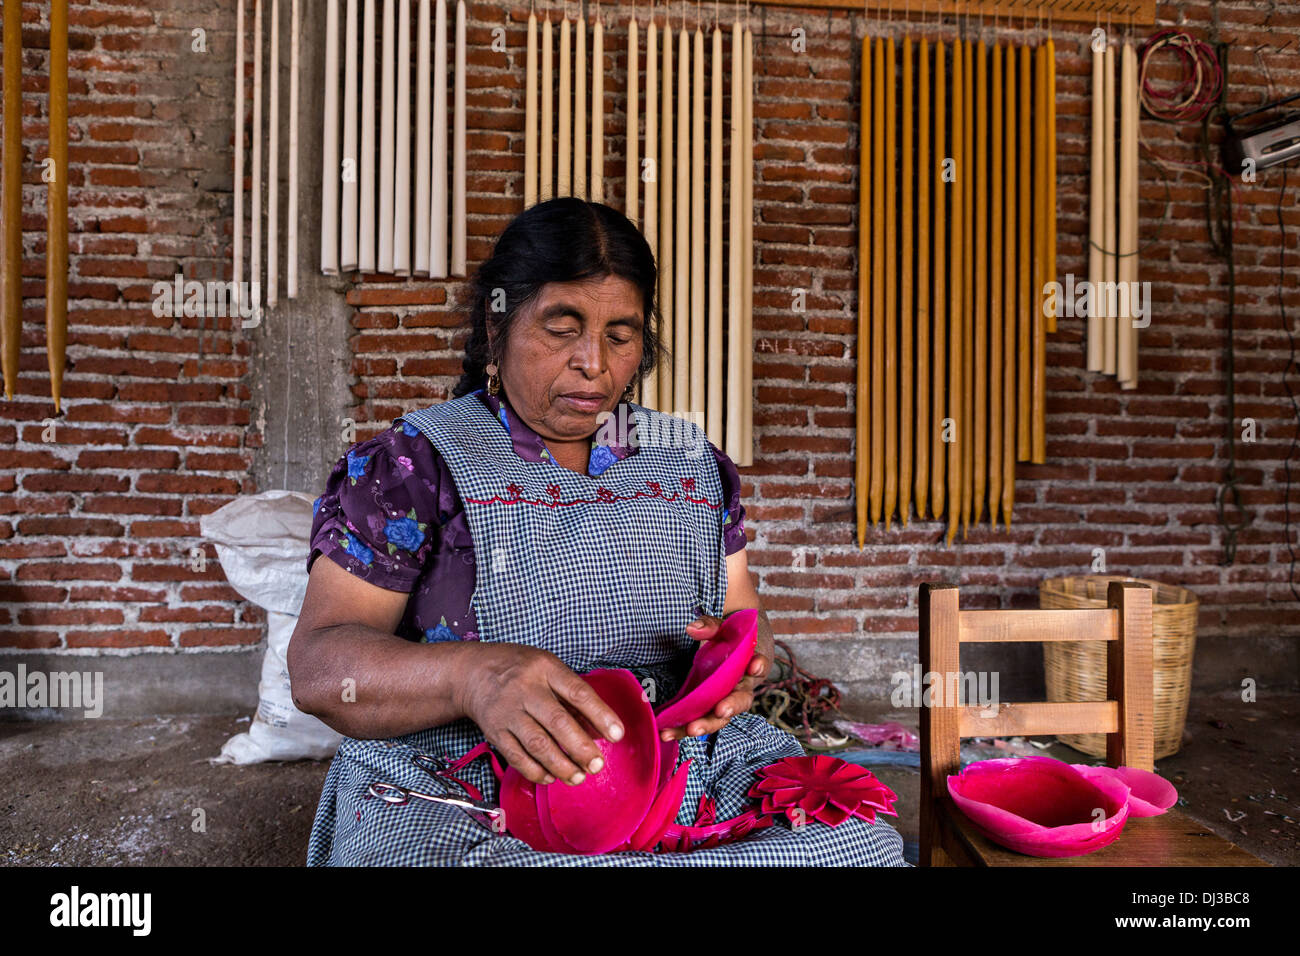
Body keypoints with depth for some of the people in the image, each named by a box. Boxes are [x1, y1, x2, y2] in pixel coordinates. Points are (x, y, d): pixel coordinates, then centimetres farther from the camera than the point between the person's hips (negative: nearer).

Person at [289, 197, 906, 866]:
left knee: (863, 843, -17)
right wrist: (470, 674, -26)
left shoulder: (692, 462, 13)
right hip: (464, 806, -3)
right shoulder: (411, 464, 0)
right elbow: (318, 667, -6)